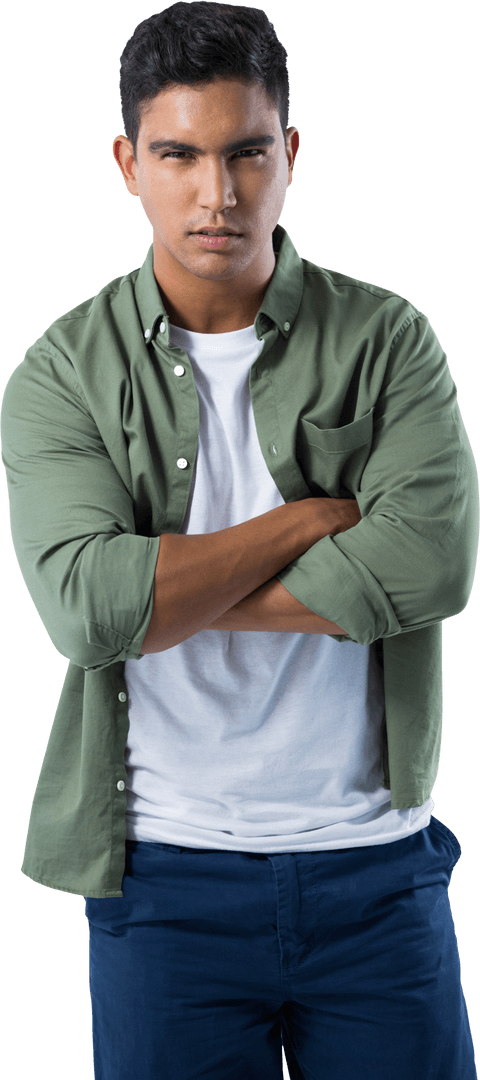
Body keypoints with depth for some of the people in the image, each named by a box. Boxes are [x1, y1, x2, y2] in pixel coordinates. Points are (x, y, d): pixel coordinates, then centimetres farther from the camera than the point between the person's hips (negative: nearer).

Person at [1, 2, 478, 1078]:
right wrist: (314, 516, -14)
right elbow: (87, 610, -19)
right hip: (168, 872, 0)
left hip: (377, 862, 1)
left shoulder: (389, 338, -2)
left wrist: (166, 597, -15)